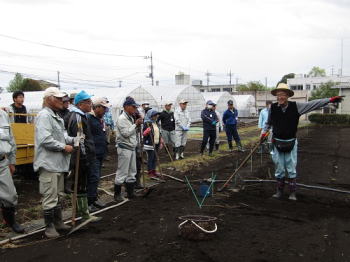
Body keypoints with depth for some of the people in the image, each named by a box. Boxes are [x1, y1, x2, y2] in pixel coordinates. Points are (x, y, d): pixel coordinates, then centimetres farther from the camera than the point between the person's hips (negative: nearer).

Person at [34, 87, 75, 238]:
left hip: (58, 163, 10)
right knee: (50, 197, -2)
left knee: (57, 195, 20)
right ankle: (49, 226, 11)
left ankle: (58, 222, 32)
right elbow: (45, 140, -25)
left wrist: (73, 140, 0)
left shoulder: (57, 116, 16)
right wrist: (64, 147, -17)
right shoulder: (44, 115, -16)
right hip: (48, 163, -10)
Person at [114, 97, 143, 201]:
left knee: (132, 172, 14)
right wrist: (136, 124, -14)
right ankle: (117, 194, 8)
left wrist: (137, 124, 3)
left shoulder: (131, 118, 14)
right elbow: (126, 133, -22)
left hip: (132, 148, 9)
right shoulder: (122, 118, -14)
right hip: (124, 148, -9)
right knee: (122, 173, -3)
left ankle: (130, 193, 23)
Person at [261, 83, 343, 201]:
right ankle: (279, 191, 24)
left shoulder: (296, 106, -7)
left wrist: (330, 100, -8)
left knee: (291, 169, 6)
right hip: (277, 142, 1)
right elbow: (268, 123, 12)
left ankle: (292, 193, 19)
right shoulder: (273, 108, -5)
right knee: (279, 169, 10)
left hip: (291, 143, 0)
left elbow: (313, 104, -5)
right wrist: (264, 132, 4)